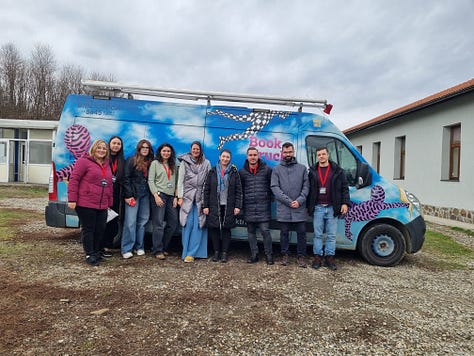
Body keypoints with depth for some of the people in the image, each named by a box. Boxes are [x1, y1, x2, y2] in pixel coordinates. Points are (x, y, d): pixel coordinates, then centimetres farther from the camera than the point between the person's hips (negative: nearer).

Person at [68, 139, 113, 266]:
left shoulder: (106, 165, 18)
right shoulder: (84, 161, -4)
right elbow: (74, 179, -9)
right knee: (88, 229, 2)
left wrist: (109, 202, 18)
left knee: (101, 229, 9)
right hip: (85, 204, -7)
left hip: (102, 206, 7)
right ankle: (90, 255, 12)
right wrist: (72, 199, -14)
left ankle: (97, 252, 25)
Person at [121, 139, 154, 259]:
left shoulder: (150, 162, 13)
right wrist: (128, 195, -11)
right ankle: (127, 249, 0)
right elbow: (126, 178, -6)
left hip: (145, 195, 5)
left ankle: (139, 247, 16)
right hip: (133, 194, -5)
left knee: (143, 221, 6)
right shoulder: (131, 160, -1)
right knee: (130, 221, -7)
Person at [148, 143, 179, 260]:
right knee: (158, 223, -7)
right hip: (159, 195, -5)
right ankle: (157, 250, 1)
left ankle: (162, 247, 16)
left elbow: (176, 182, 15)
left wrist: (176, 196, 5)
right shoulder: (155, 163, 6)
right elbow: (150, 181, -1)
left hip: (171, 196, 5)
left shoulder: (173, 165, 18)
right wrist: (156, 195, -12)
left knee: (173, 223, 2)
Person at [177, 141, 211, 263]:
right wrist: (180, 197, -1)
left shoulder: (206, 163, 8)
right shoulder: (184, 162, 8)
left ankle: (191, 253, -1)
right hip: (187, 196, 0)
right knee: (188, 224, -4)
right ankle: (186, 251, 5)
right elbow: (180, 180, 6)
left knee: (198, 225, -5)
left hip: (201, 198, 1)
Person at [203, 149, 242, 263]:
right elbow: (206, 189, 5)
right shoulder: (212, 171, 6)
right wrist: (205, 205, -1)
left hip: (228, 206, -1)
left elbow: (238, 190, 3)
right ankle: (216, 252, 16)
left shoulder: (234, 172, 4)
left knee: (226, 229, 4)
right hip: (214, 206, 1)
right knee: (214, 228, 3)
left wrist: (238, 206, -5)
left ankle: (225, 252, 13)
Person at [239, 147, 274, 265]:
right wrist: (241, 203, 8)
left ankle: (269, 255, 11)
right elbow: (239, 189, 12)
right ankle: (254, 254, 21)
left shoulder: (267, 170, 0)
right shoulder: (242, 172, 6)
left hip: (263, 207, -3)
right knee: (251, 232, 10)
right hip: (249, 207, 3)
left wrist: (269, 198, 3)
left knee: (265, 230, -4)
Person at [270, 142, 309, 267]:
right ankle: (285, 254, 23)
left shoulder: (302, 168, 9)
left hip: (299, 209, 1)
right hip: (283, 209, 0)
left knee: (301, 233, 5)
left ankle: (301, 256, 19)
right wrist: (288, 201, -13)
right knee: (284, 233, 9)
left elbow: (306, 186, 3)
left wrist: (299, 201, -12)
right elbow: (274, 187, -4)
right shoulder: (276, 169, 6)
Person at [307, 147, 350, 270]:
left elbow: (344, 188, 6)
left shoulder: (337, 171, 4)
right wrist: (308, 207, 9)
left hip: (332, 208, 0)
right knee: (318, 234, 7)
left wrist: (345, 203, -4)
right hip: (318, 208, 0)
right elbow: (309, 190, 10)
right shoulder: (312, 171, 6)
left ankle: (329, 257, 17)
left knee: (331, 235, 6)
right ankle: (317, 257, 15)